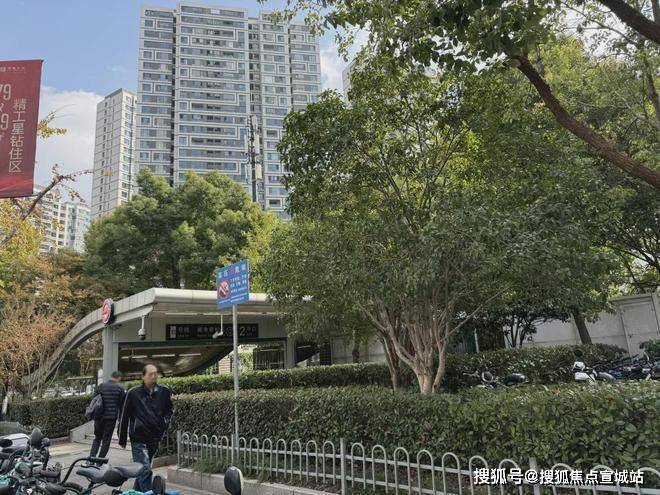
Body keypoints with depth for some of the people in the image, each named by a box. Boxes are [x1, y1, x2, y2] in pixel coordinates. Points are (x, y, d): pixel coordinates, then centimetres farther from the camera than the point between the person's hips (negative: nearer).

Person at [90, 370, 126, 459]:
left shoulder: (101, 386, 4)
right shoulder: (120, 389, -3)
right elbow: (122, 405, -1)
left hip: (99, 417, 3)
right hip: (111, 417, -3)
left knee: (97, 438, 17)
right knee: (106, 440, 7)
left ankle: (91, 457, 5)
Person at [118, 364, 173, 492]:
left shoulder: (164, 392, 2)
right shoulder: (133, 393, -4)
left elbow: (168, 410, 19)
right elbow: (124, 417, 3)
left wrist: (165, 422, 2)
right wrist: (122, 439, 7)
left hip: (154, 439, 4)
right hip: (139, 438, -3)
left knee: (143, 469, 16)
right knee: (145, 470, -12)